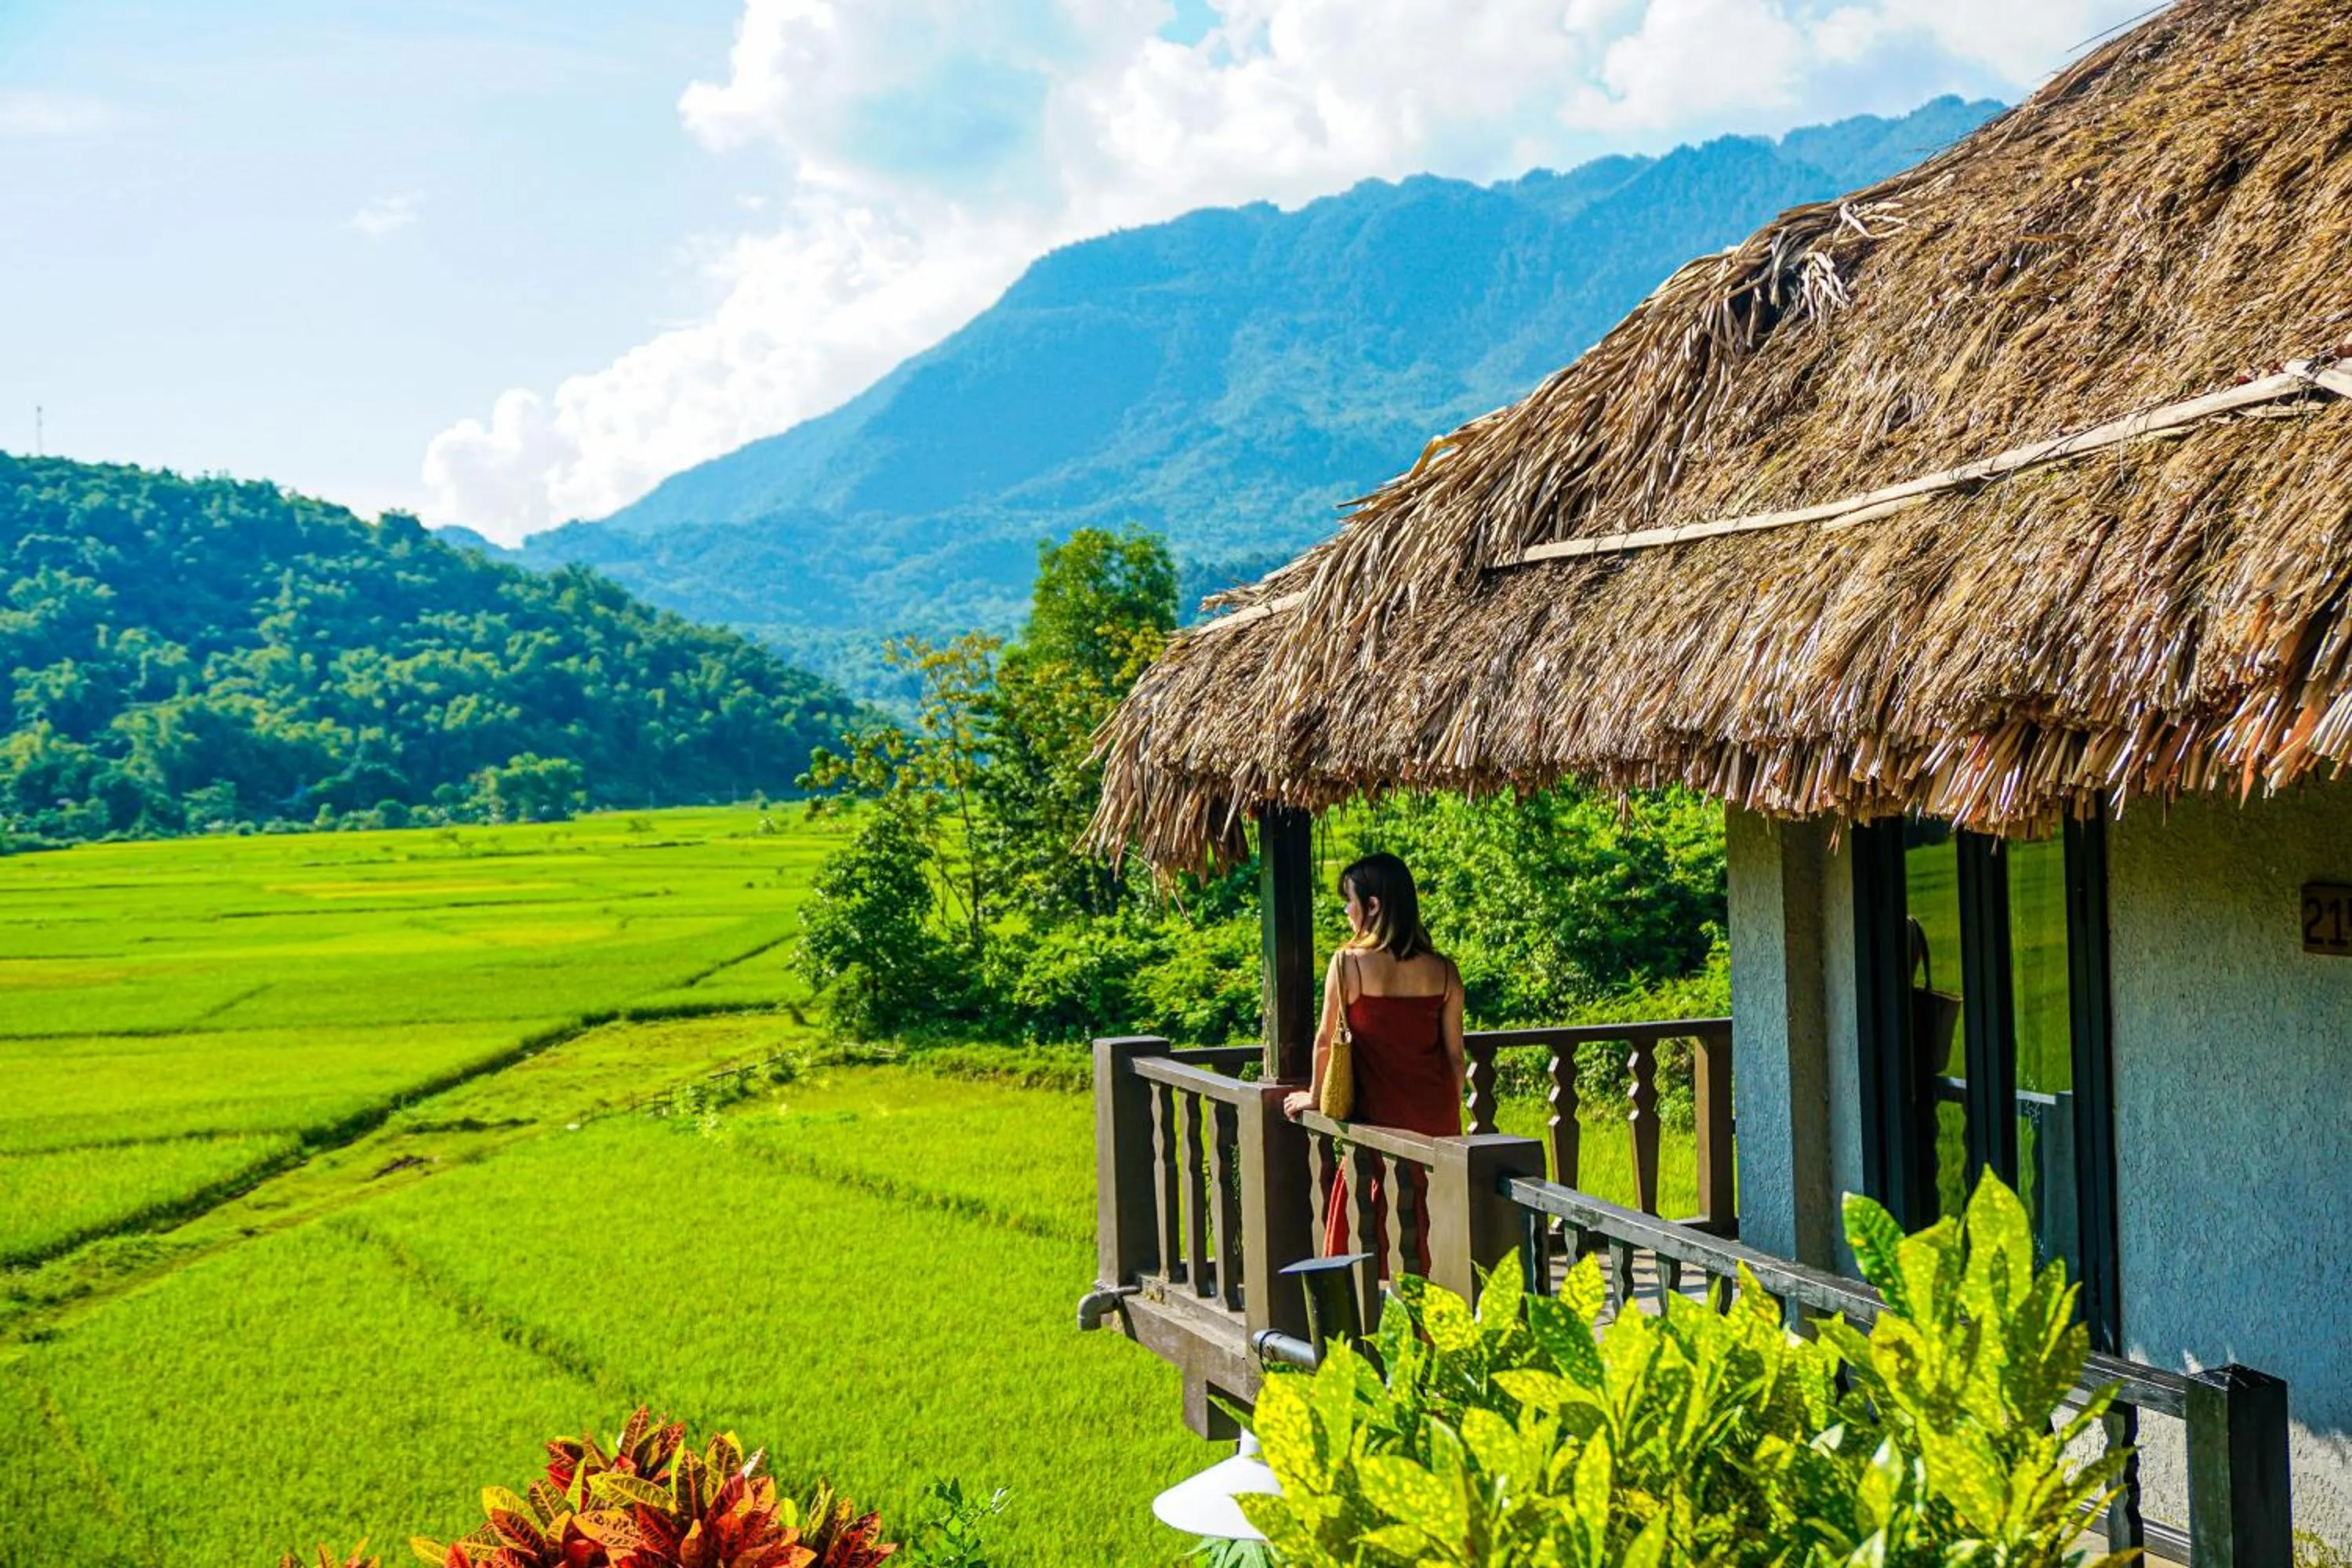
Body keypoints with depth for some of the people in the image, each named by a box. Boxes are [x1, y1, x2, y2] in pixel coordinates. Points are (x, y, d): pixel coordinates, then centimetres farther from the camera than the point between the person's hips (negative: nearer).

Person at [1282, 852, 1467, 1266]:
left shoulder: (1349, 963, -10)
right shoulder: (1442, 970, 0)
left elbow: (1325, 1038, 0)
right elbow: (1455, 1055, 4)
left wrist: (1315, 1097, 15)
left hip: (1381, 1115, -4)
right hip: (1438, 1115, 4)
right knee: (1431, 1217, 13)